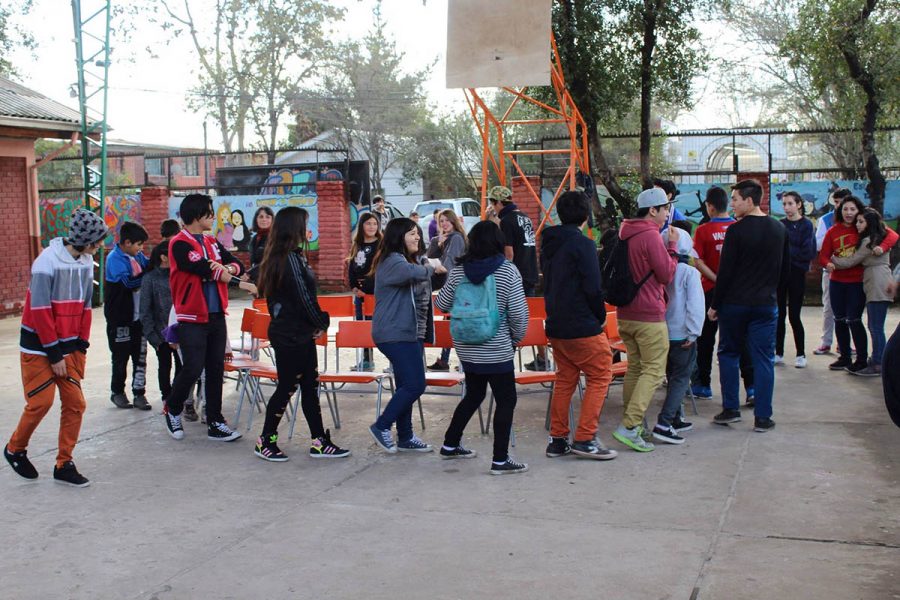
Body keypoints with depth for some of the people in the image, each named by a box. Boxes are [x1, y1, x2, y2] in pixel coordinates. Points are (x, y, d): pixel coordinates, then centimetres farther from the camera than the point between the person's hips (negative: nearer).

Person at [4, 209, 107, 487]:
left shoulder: (86, 262, 4)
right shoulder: (48, 261, -17)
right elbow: (40, 310, -18)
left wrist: (81, 346, 6)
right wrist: (54, 354, -15)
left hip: (69, 346, 6)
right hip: (39, 346, -6)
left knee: (75, 403, 0)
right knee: (41, 402, -6)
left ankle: (64, 465, 11)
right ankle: (14, 449, 20)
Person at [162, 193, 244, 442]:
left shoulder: (212, 242, 13)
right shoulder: (179, 244, -10)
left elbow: (237, 265, 8)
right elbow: (202, 269, -19)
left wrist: (228, 268, -14)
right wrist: (227, 276, -8)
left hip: (216, 316, 7)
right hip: (192, 318, -7)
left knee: (216, 369, 7)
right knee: (193, 368, -6)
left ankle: (215, 422, 14)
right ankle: (172, 410, 20)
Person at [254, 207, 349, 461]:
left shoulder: (277, 258, 11)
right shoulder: (292, 259, -19)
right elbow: (304, 298, -20)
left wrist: (317, 323, 10)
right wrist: (322, 323, -4)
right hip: (292, 335, -9)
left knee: (310, 386, 11)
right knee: (287, 387, 1)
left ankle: (319, 442, 16)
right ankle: (265, 442, 13)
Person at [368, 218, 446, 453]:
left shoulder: (414, 259, 17)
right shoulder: (392, 261, -15)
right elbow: (412, 273, -36)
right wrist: (430, 267, -16)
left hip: (411, 333, 10)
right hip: (396, 334, -10)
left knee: (407, 386, 12)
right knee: (414, 385, -12)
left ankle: (405, 438, 19)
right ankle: (381, 427, 1)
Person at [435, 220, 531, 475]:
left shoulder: (458, 270, -1)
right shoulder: (507, 271, -12)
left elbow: (442, 304, 8)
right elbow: (518, 312, -13)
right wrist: (517, 338, 3)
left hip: (466, 348, 6)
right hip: (496, 349, -5)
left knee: (473, 394, 23)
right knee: (506, 401, 5)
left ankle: (450, 445, 31)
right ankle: (500, 460, 4)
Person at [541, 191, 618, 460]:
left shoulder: (549, 243, 10)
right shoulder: (582, 244, -14)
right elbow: (593, 288, -17)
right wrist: (601, 317, -2)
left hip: (555, 325, 8)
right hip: (582, 327, -8)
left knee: (565, 379, 15)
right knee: (600, 376, 2)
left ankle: (557, 439, 16)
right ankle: (585, 439, -2)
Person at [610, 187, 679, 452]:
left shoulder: (625, 234, 12)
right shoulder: (651, 236, -16)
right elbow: (667, 274, -11)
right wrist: (672, 246, -2)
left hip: (625, 313, 9)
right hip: (649, 315, -9)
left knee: (635, 366, 16)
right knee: (654, 370, -5)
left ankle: (633, 423, 19)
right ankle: (629, 426, -14)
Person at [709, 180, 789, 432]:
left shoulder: (736, 231, -12)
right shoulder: (779, 229, 5)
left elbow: (725, 272, -11)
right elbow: (786, 269, 12)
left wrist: (715, 305, -4)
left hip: (734, 304, -3)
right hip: (767, 305, 3)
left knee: (729, 354, 13)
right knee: (764, 359, 5)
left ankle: (731, 409, 13)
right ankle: (762, 417, 5)